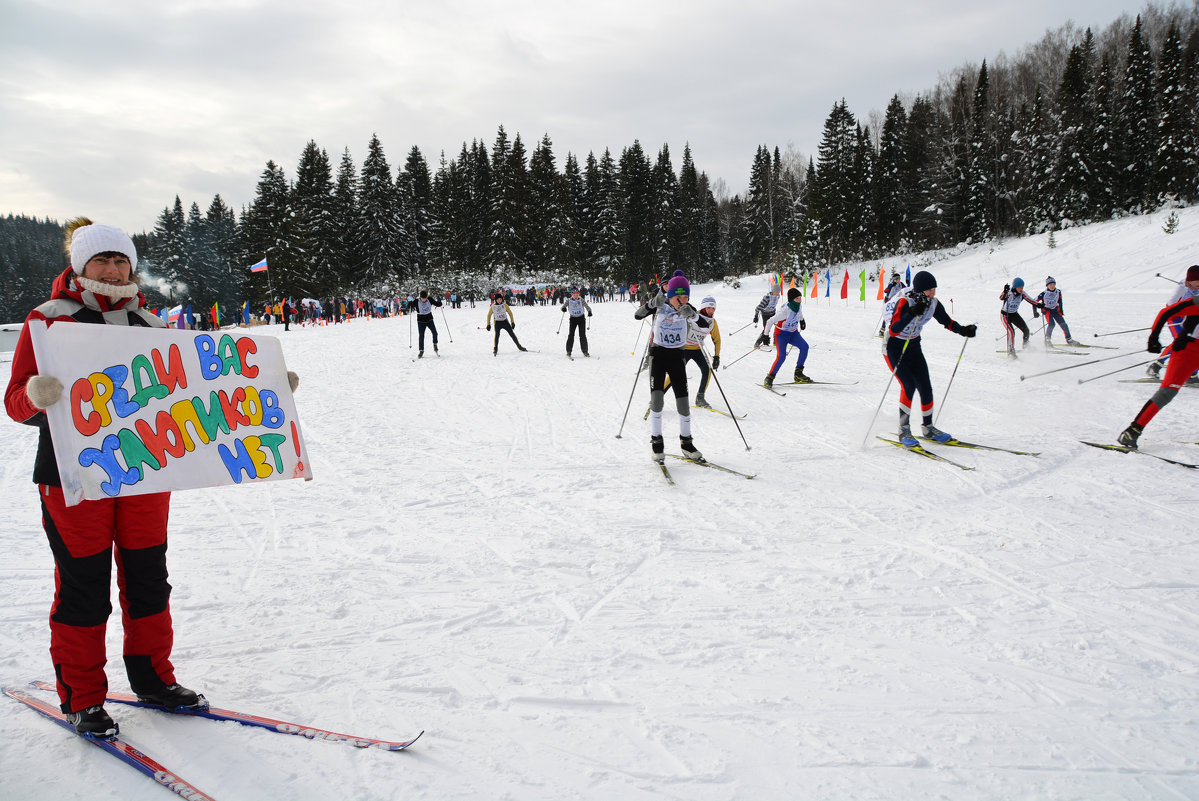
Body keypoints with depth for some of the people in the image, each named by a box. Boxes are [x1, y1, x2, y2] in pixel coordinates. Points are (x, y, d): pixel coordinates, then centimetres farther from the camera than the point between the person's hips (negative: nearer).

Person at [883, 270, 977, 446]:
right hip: (894, 347, -6)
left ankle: (928, 428, 19)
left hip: (913, 346, 6)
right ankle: (903, 431, -9)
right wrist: (912, 313, -49)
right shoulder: (904, 302, -27)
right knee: (909, 385, -19)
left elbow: (946, 321, 6)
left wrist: (963, 330, -11)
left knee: (926, 388, 1)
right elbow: (894, 328, -37)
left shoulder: (933, 303, -7)